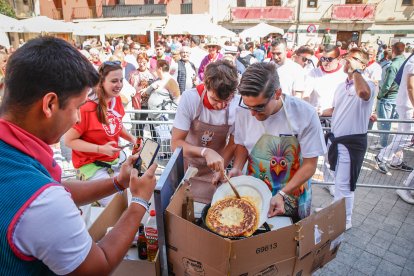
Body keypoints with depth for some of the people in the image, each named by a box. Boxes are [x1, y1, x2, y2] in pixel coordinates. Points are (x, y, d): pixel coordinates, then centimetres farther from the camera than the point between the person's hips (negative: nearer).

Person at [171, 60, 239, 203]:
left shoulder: (237, 106, -21)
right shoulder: (189, 98, -24)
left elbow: (233, 144, -7)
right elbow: (176, 143, -22)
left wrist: (221, 168, -21)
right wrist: (205, 152, -37)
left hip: (213, 174, 1)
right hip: (187, 168, 0)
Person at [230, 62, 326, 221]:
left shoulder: (305, 114, -23)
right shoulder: (243, 110, -16)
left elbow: (310, 164, -15)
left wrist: (282, 195, -24)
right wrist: (237, 168, -17)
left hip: (293, 197, -1)